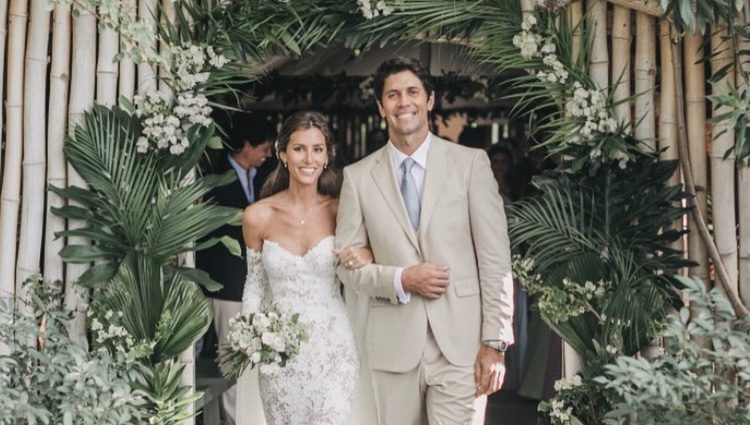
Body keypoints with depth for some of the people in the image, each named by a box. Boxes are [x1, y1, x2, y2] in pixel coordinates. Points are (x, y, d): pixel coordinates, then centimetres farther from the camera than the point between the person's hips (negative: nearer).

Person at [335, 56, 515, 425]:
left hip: (461, 342, -1)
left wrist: (494, 342, -6)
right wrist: (401, 279, -11)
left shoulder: (471, 163, 1)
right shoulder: (358, 176, 5)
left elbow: (495, 258, -1)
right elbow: (347, 263, 6)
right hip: (393, 345, 2)